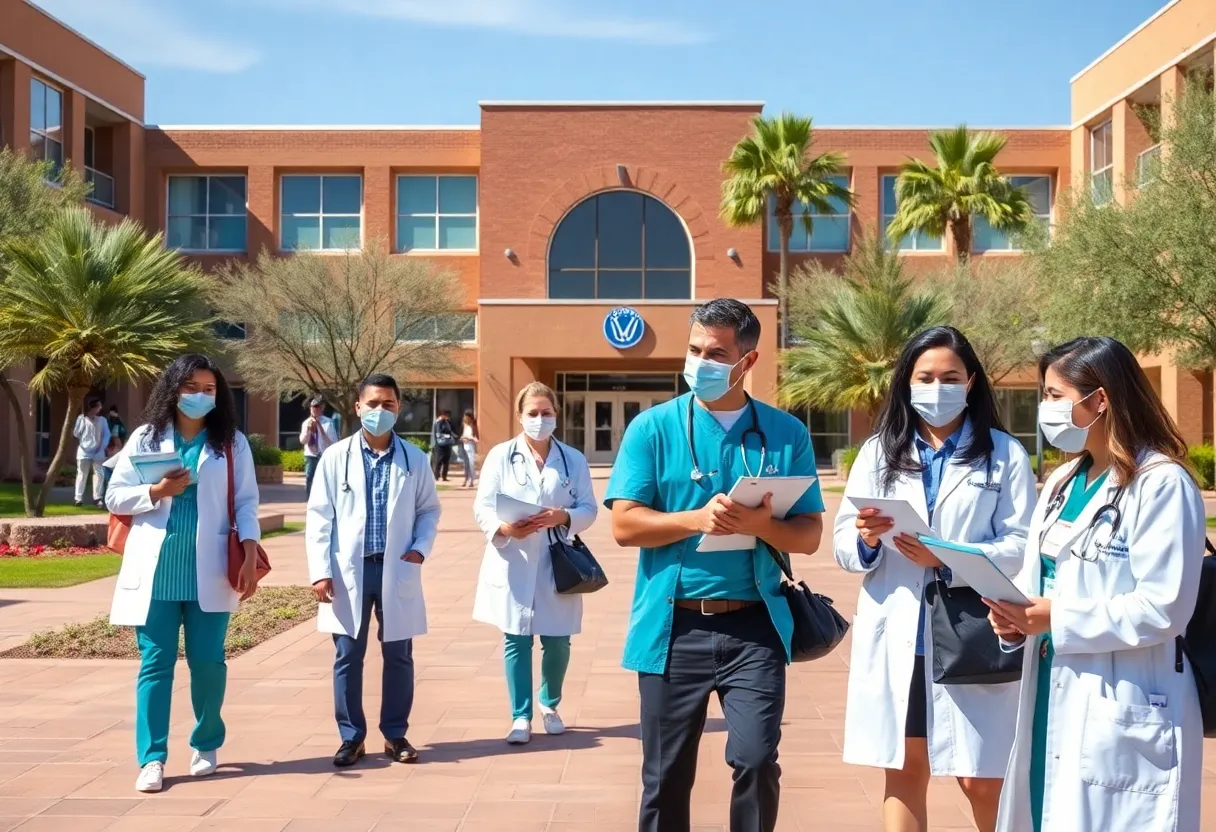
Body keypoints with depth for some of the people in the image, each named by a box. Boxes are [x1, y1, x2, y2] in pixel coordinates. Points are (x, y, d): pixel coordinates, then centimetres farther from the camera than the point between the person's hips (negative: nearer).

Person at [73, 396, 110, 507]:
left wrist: (102, 447, -9)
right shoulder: (81, 418, 0)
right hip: (84, 452, -1)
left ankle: (97, 498, 5)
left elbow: (107, 435, 2)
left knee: (99, 474, -1)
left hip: (98, 453, 1)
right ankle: (79, 498, 5)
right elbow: (76, 433, 0)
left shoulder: (102, 420, 3)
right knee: (82, 475, 3)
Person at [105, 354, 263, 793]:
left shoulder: (232, 442, 6)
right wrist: (158, 491, -12)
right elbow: (114, 497, 5)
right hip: (155, 569, 0)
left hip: (207, 570, 0)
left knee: (207, 661, 4)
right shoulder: (145, 438, 7)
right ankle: (152, 758, 4)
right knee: (155, 662, 0)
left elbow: (246, 502, 1)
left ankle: (206, 745, 23)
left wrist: (250, 558, -9)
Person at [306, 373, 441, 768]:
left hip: (396, 570, 1)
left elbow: (429, 509, 12)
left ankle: (395, 734, 20)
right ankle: (351, 736, 17)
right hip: (349, 570, -1)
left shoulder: (414, 459, 4)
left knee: (398, 656, 7)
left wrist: (421, 546, -6)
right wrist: (320, 570, -8)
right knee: (348, 656, 5)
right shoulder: (336, 457, -1)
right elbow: (319, 516, -1)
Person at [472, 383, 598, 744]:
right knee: (517, 641, 3)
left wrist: (563, 517, -18)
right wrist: (504, 527, -23)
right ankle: (521, 716, 16)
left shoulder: (574, 459, 4)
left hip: (557, 565, 1)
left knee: (557, 641, 6)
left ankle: (549, 705, 31)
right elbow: (482, 507, -3)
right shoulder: (500, 455, 0)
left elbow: (588, 509, 3)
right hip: (513, 564, -1)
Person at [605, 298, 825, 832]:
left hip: (753, 626, 0)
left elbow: (809, 535, 3)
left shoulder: (786, 433, 4)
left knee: (756, 760, -6)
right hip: (672, 627, 0)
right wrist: (699, 518, -19)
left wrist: (761, 525, -18)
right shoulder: (653, 427, 0)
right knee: (666, 774, 10)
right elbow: (625, 525, -6)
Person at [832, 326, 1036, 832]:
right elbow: (842, 545, 6)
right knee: (904, 773, 11)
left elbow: (1022, 546, -7)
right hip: (896, 638, 3)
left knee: (981, 780, 1)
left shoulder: (1005, 454, 3)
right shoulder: (878, 452, 10)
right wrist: (866, 541, -16)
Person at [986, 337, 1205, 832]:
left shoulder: (1161, 483, -13)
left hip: (1124, 713, -8)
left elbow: (1163, 607, -20)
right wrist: (1016, 617, -5)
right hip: (1053, 698, 8)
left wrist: (1054, 619, -19)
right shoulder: (1063, 482, 13)